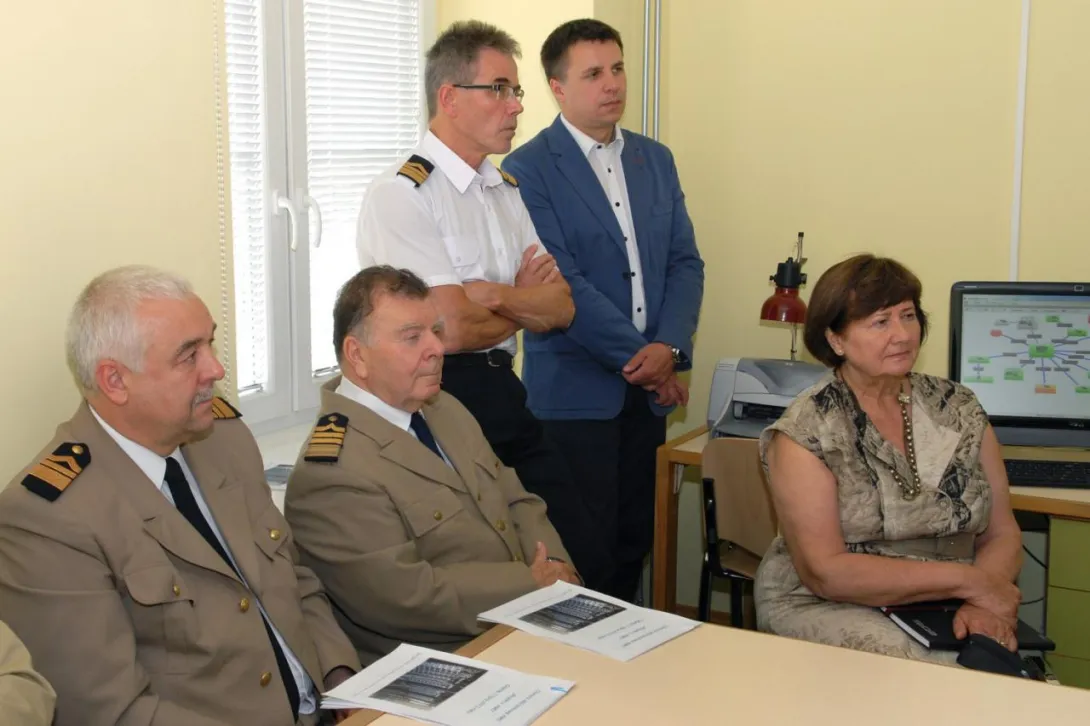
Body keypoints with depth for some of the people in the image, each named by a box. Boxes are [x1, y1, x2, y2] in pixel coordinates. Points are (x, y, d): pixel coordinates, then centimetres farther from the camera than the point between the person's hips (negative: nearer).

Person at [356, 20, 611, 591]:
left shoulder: (509, 191, 13)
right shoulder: (401, 195, -12)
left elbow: (560, 309, 4)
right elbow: (451, 329, -19)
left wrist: (493, 295, -15)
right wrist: (523, 306, 0)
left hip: (504, 395, 7)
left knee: (588, 561, 7)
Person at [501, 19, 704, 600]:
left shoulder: (655, 159, 12)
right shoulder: (528, 170, -7)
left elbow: (685, 262, 8)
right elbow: (559, 280, -14)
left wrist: (669, 347, -9)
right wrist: (638, 356, -14)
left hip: (648, 389, 6)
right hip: (574, 392, -6)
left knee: (633, 545, 12)